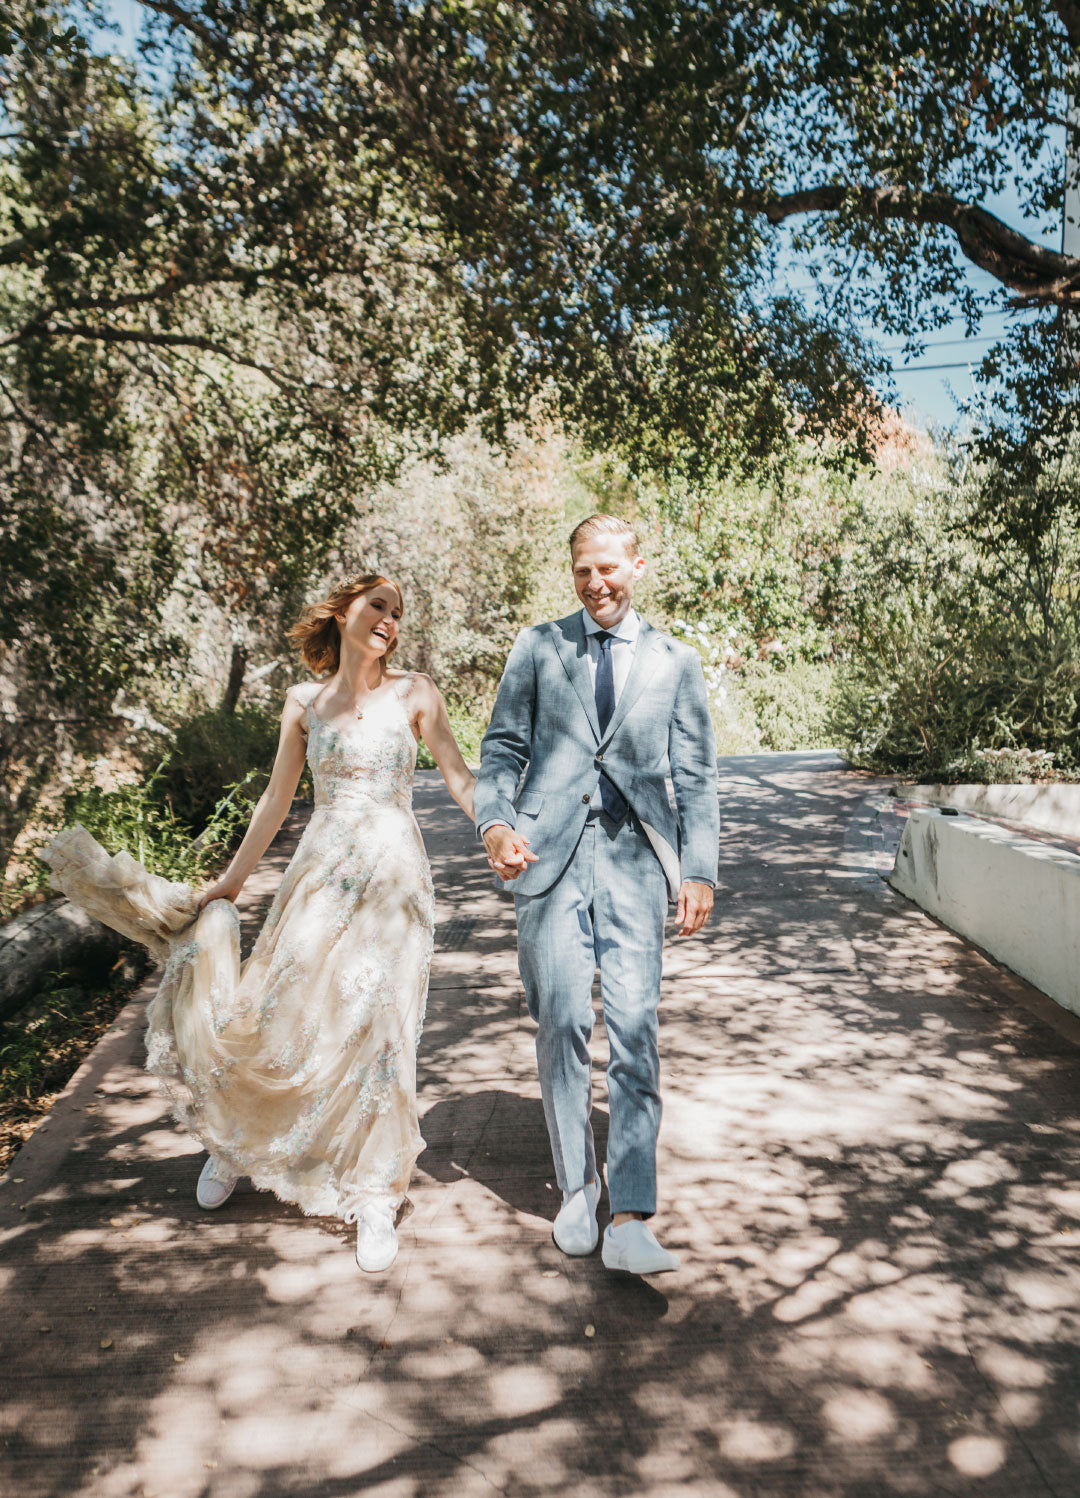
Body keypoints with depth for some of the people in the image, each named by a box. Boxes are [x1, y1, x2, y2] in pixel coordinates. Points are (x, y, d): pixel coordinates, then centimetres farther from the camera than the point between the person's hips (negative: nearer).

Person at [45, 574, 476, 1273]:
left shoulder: (414, 693, 3)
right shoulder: (305, 701, 9)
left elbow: (461, 779, -1)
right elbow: (277, 799, 15)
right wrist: (229, 882, 18)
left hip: (391, 873, -2)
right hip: (319, 874, 2)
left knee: (376, 1028, -3)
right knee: (271, 1012, 0)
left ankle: (375, 1200, 14)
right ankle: (238, 1136, 33)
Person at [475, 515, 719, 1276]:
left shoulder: (676, 662, 12)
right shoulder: (537, 647, 12)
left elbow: (696, 777, 10)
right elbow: (502, 747, 10)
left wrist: (700, 871, 0)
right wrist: (495, 822, -8)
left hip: (635, 858, 0)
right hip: (550, 854, 1)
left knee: (635, 1032, -6)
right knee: (562, 1026, 2)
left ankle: (630, 1220, 0)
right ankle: (577, 1189, 21)